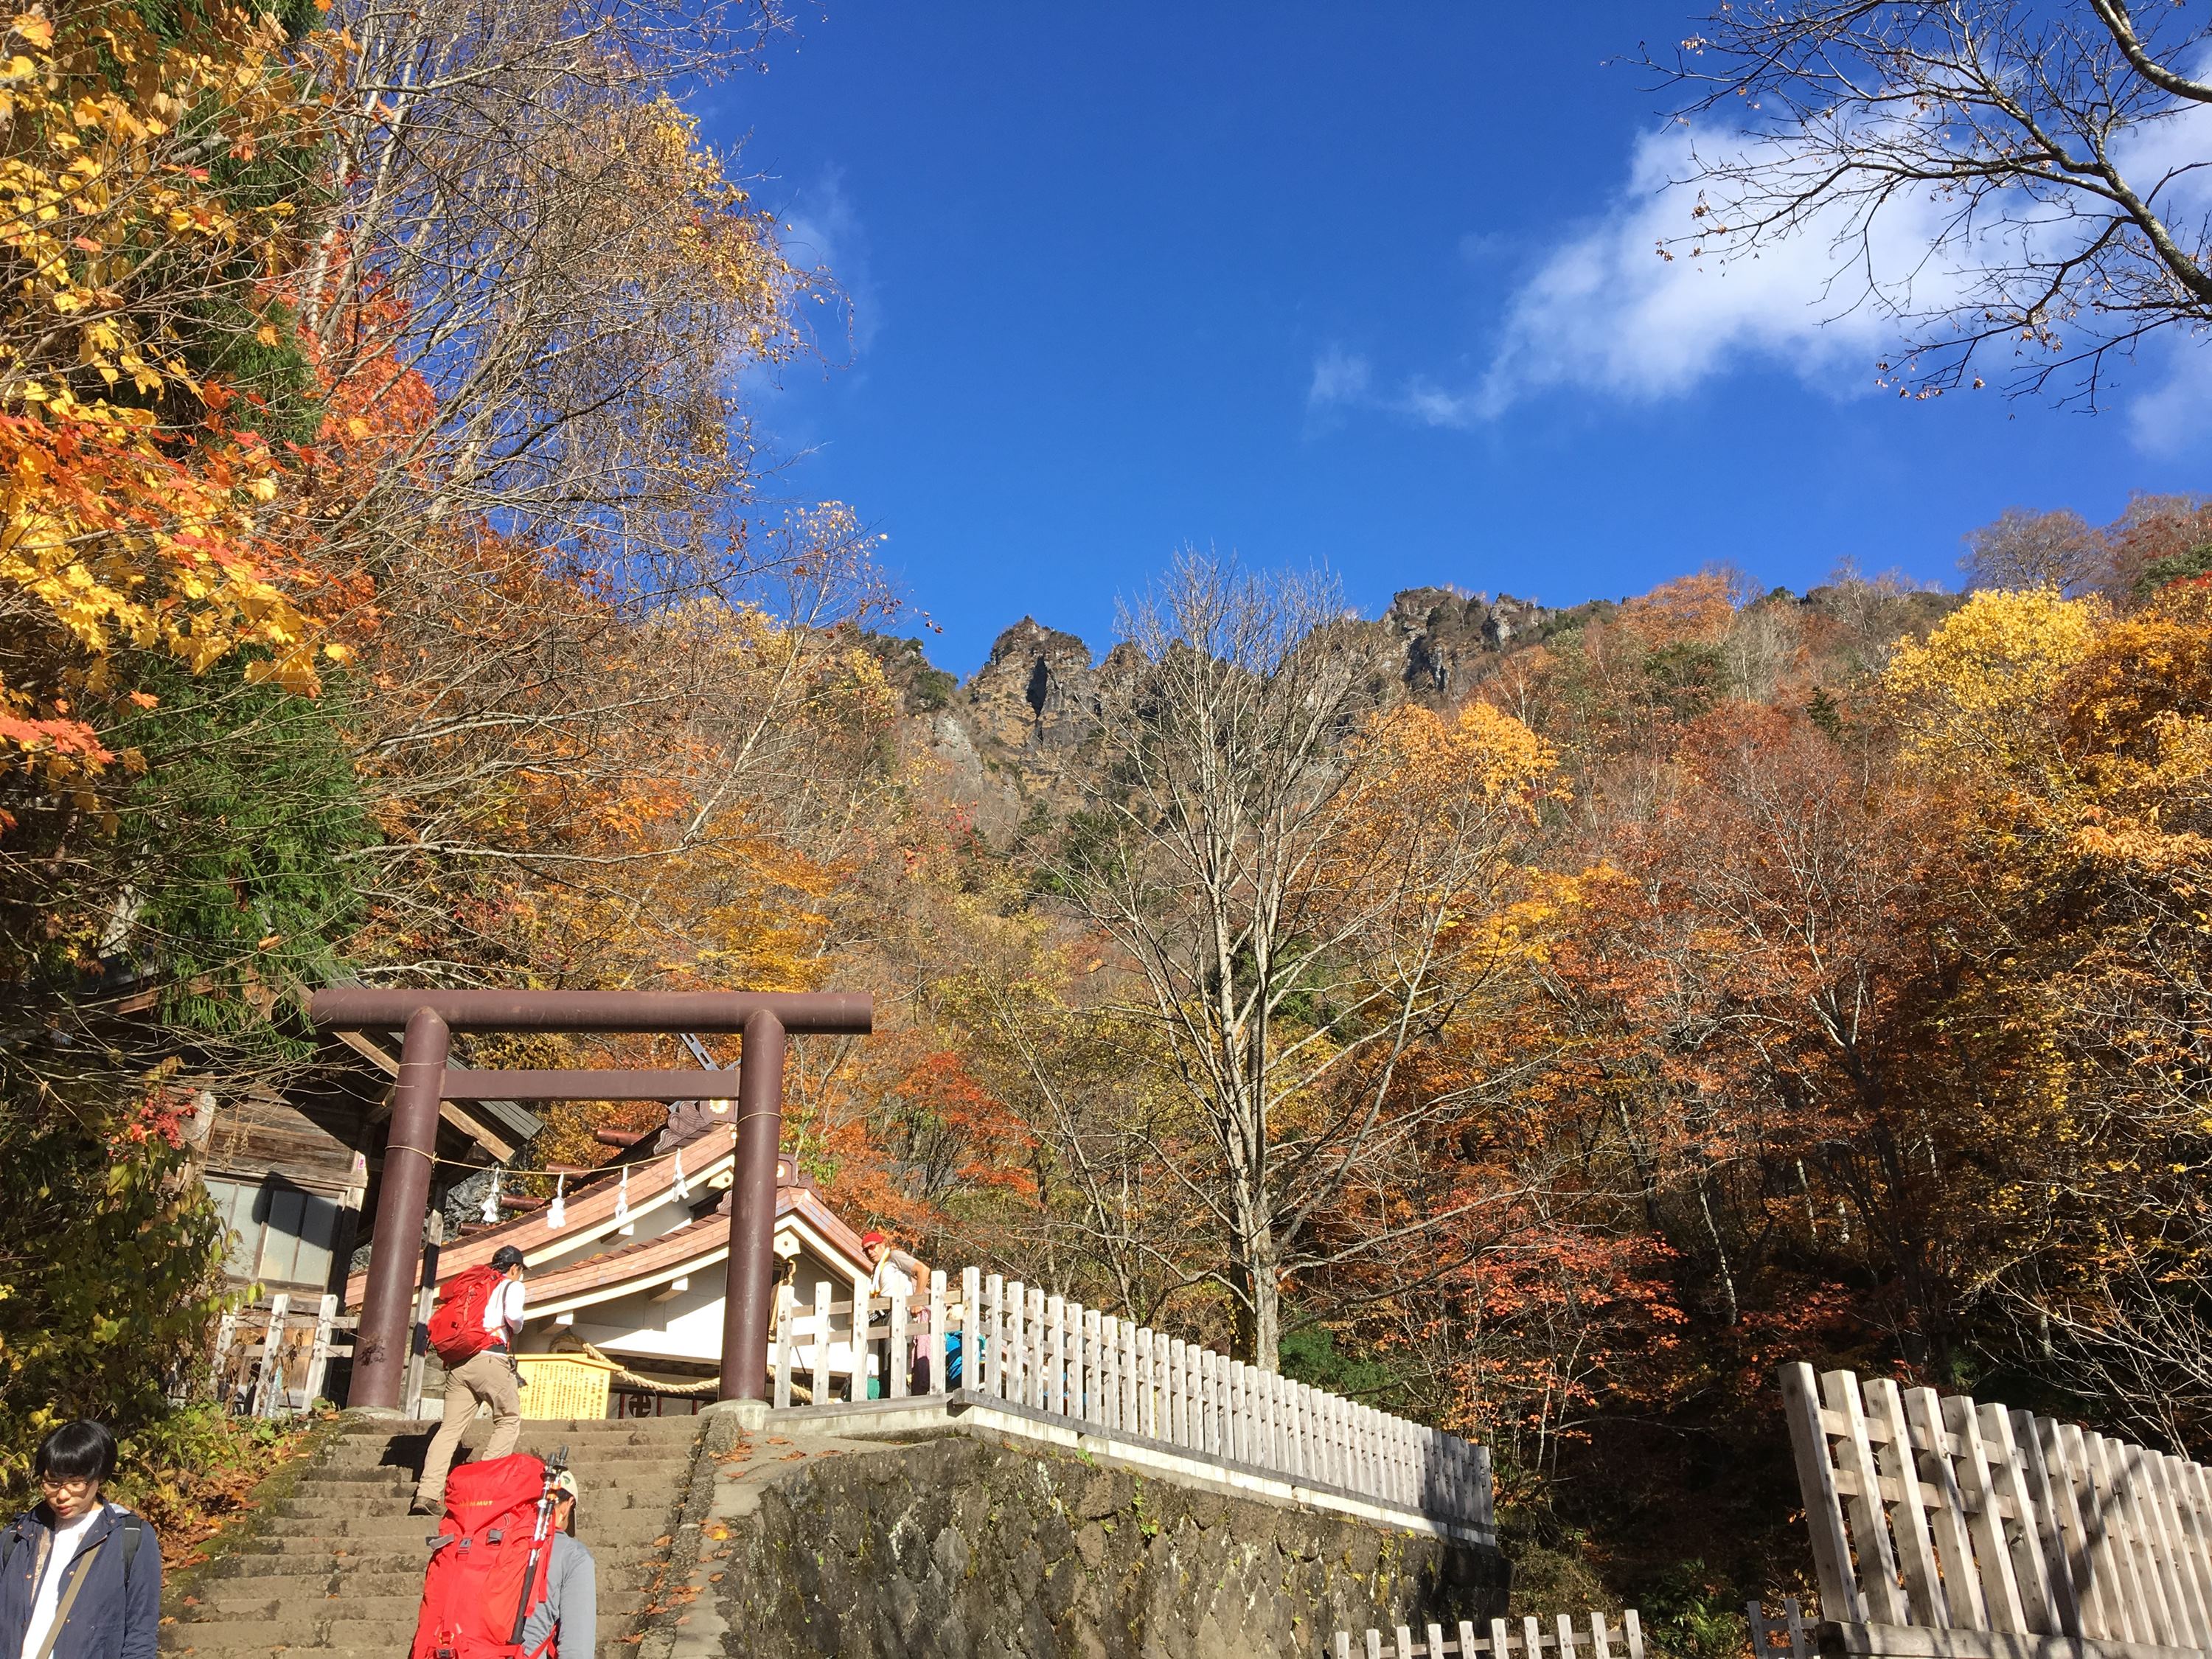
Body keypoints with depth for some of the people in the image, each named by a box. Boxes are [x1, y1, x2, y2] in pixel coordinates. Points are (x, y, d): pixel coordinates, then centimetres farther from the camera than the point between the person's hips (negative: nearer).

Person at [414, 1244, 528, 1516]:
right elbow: (513, 1315, -12)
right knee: (509, 1421, 7)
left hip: (458, 1363, 6)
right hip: (491, 1359, -5)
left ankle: (427, 1493, -10)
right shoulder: (511, 1286, 8)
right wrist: (516, 1330, 7)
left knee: (450, 1427, 1)